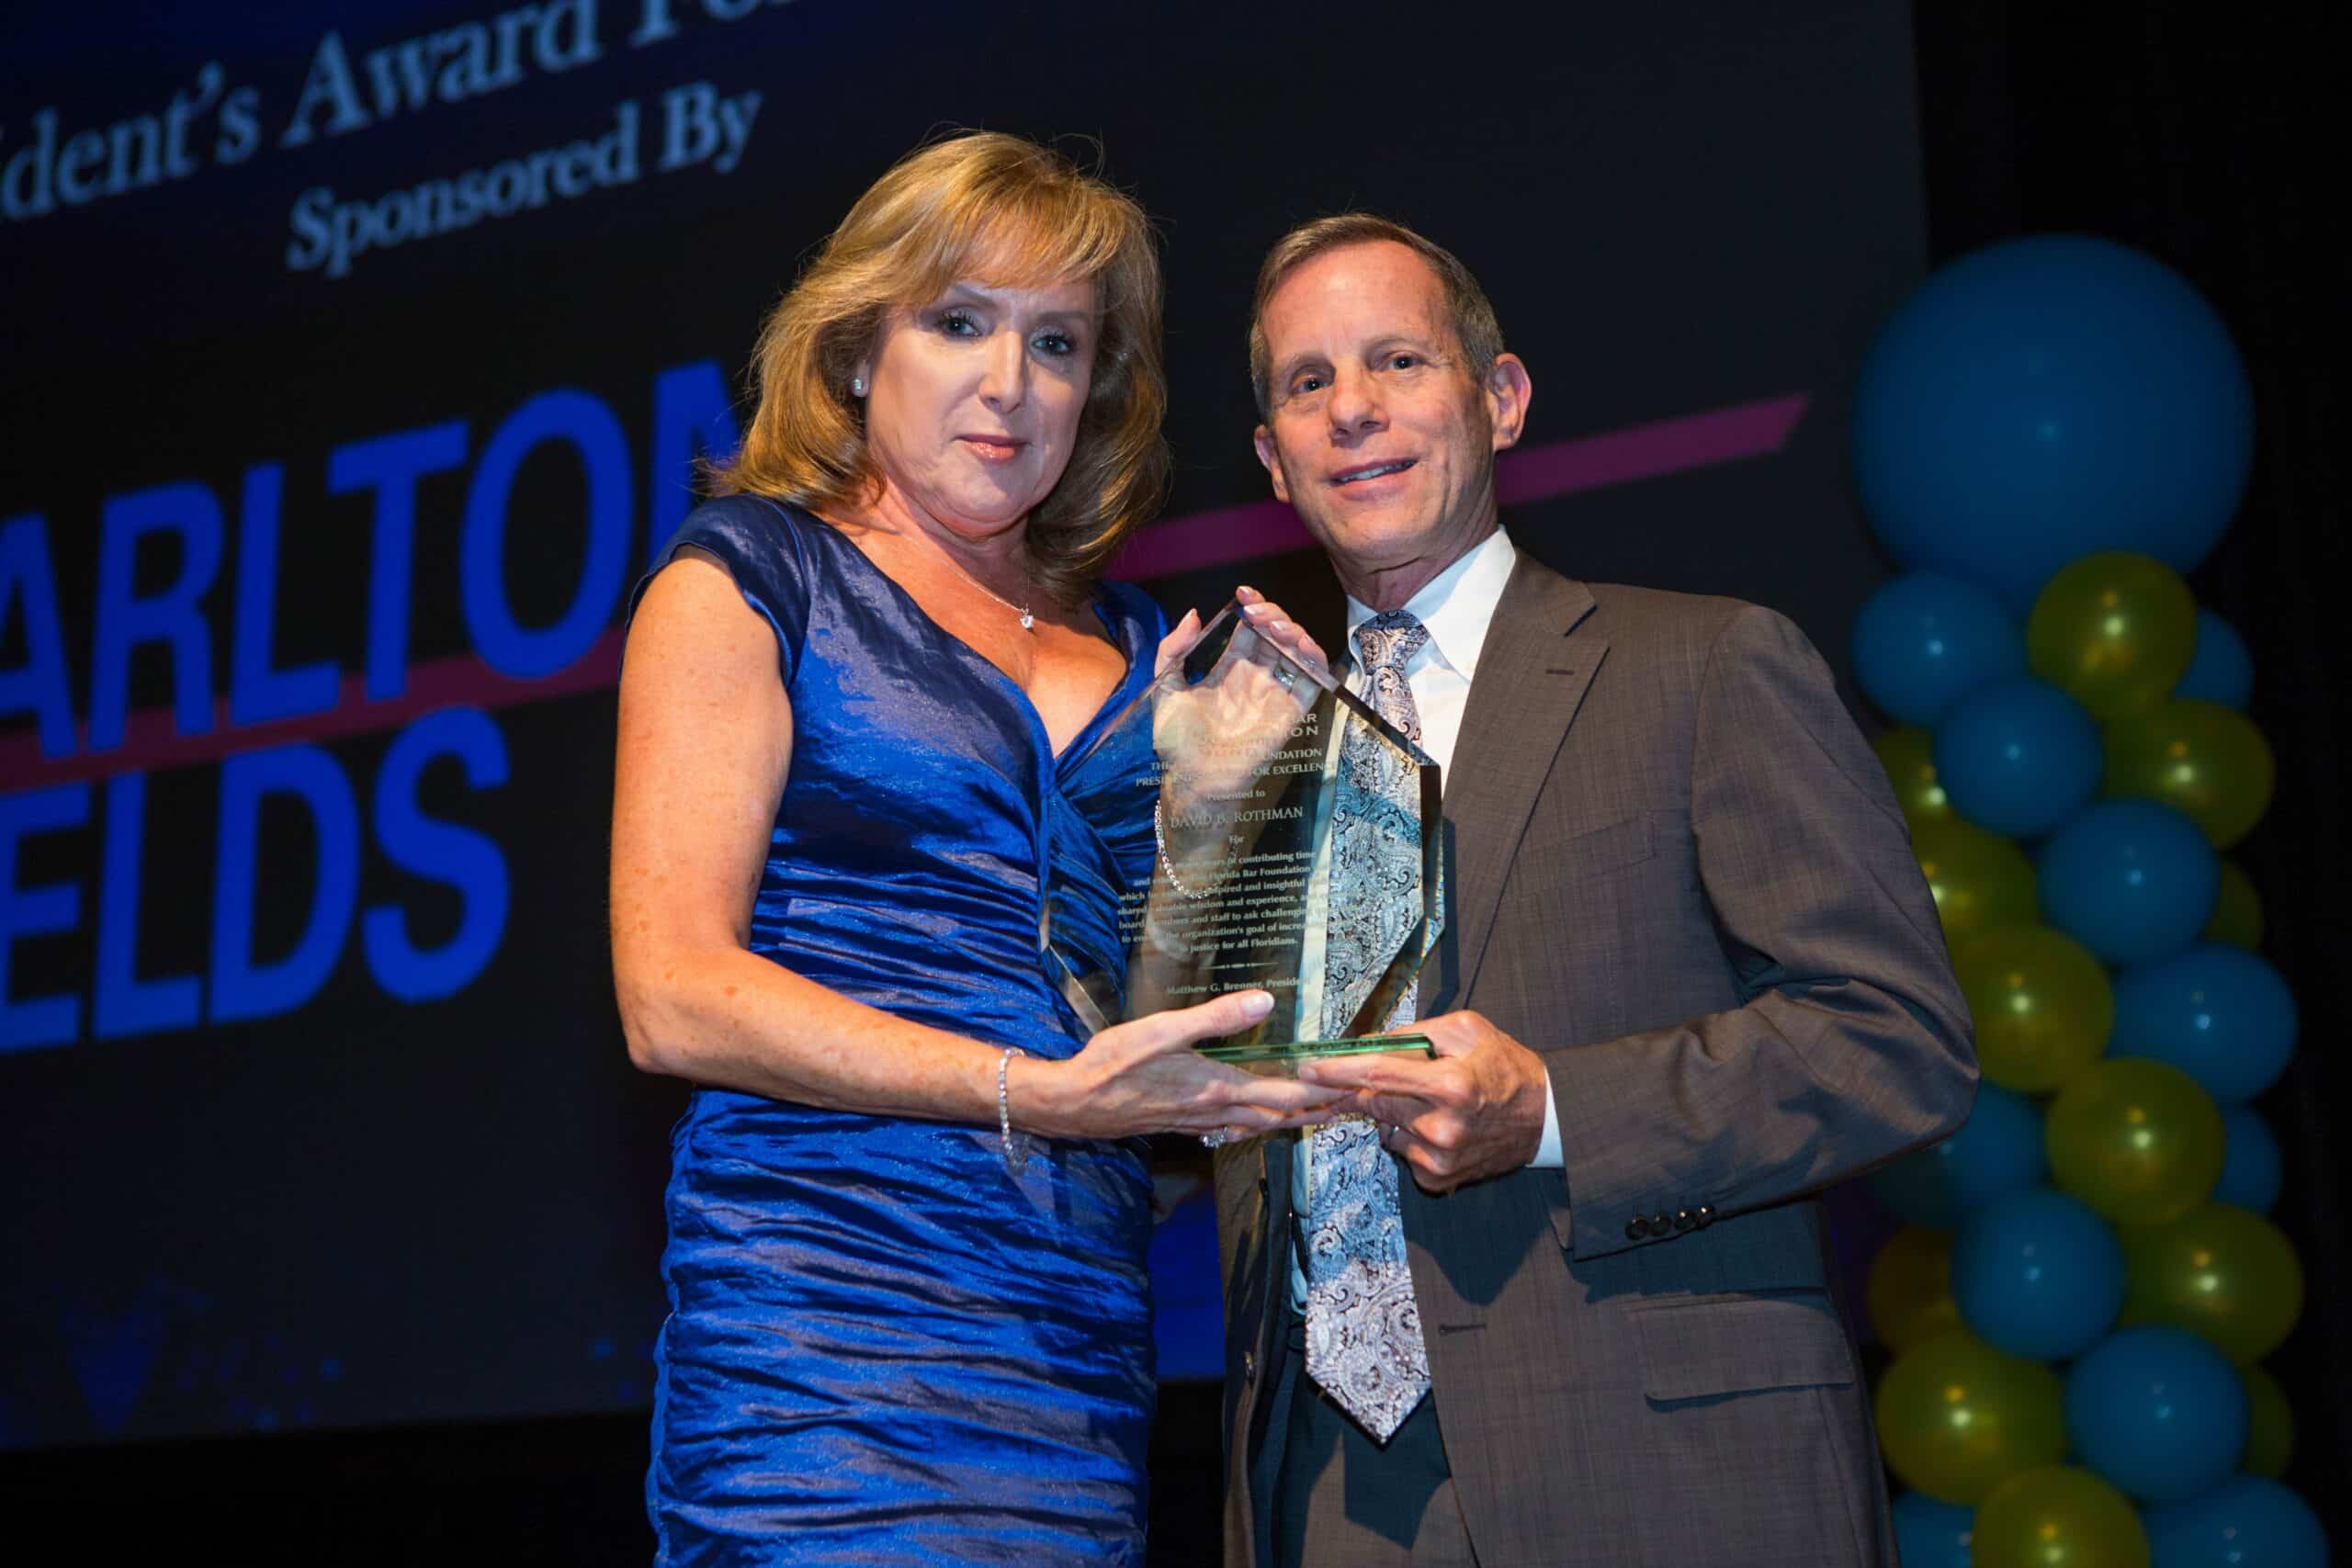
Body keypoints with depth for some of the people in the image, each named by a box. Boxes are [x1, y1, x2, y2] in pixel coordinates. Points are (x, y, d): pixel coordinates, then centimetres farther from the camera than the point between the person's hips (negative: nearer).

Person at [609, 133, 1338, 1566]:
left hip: (1087, 1336, 5)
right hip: (825, 1322, -4)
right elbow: (675, 994, -7)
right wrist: (1037, 1094, -15)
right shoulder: (753, 572, 4)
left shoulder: (1136, 649, 17)